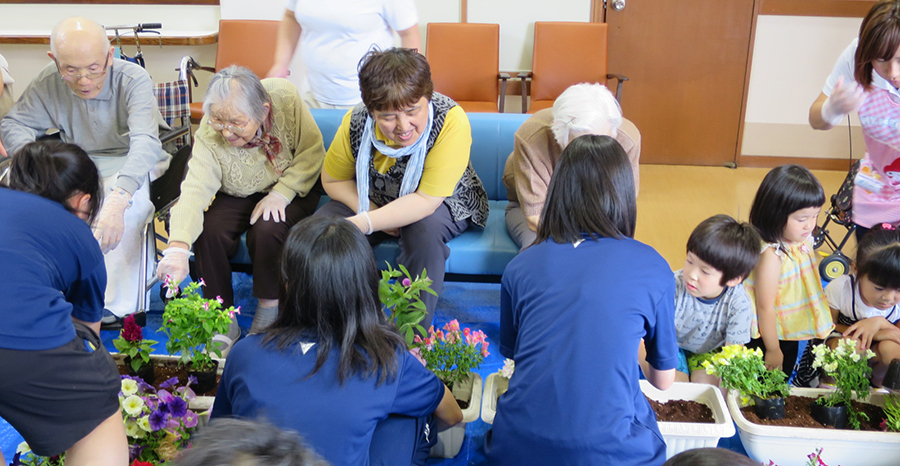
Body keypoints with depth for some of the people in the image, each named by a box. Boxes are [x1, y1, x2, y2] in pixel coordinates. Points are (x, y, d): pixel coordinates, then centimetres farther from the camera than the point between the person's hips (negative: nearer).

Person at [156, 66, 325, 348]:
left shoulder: (285, 97, -26)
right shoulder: (209, 134, -23)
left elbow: (312, 151, -14)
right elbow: (195, 188, -33)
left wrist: (282, 193, -24)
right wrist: (178, 245, -48)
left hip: (294, 188, -1)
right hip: (238, 196, 2)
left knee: (267, 230, -30)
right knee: (208, 232, -24)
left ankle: (269, 312, -6)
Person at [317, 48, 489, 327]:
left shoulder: (451, 121, -33)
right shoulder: (356, 122, -21)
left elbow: (426, 201, -33)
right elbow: (333, 180, -3)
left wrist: (364, 223, -41)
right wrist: (370, 212, -20)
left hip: (443, 204, -3)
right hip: (377, 201, 4)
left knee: (424, 230, -36)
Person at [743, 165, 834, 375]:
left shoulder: (804, 241, -6)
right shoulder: (772, 255, -30)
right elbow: (765, 306, -24)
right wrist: (773, 350, -15)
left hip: (793, 336, 8)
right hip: (770, 337, -8)